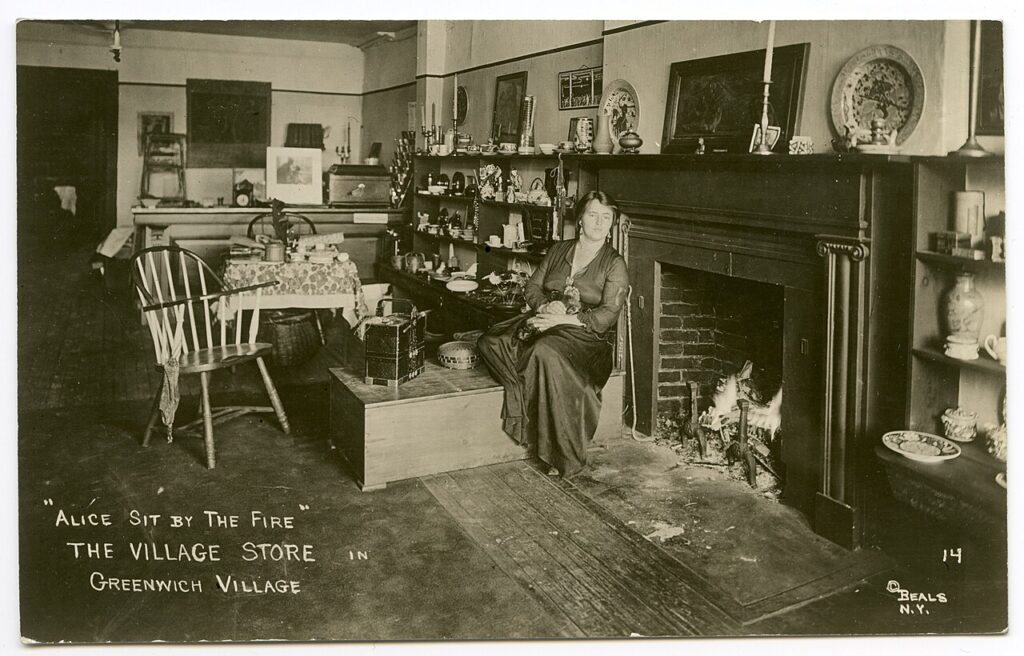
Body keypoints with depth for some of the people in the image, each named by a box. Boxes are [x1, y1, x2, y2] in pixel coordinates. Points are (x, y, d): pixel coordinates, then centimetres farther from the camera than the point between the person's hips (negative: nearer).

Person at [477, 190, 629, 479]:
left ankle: (563, 455, -31)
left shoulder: (614, 264, 4)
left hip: (582, 333, -5)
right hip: (543, 322, 5)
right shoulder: (559, 250, 19)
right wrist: (545, 306, -7)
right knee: (490, 342, -20)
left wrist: (565, 319, -17)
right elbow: (533, 286, 16)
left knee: (546, 351, -39)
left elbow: (608, 314, -7)